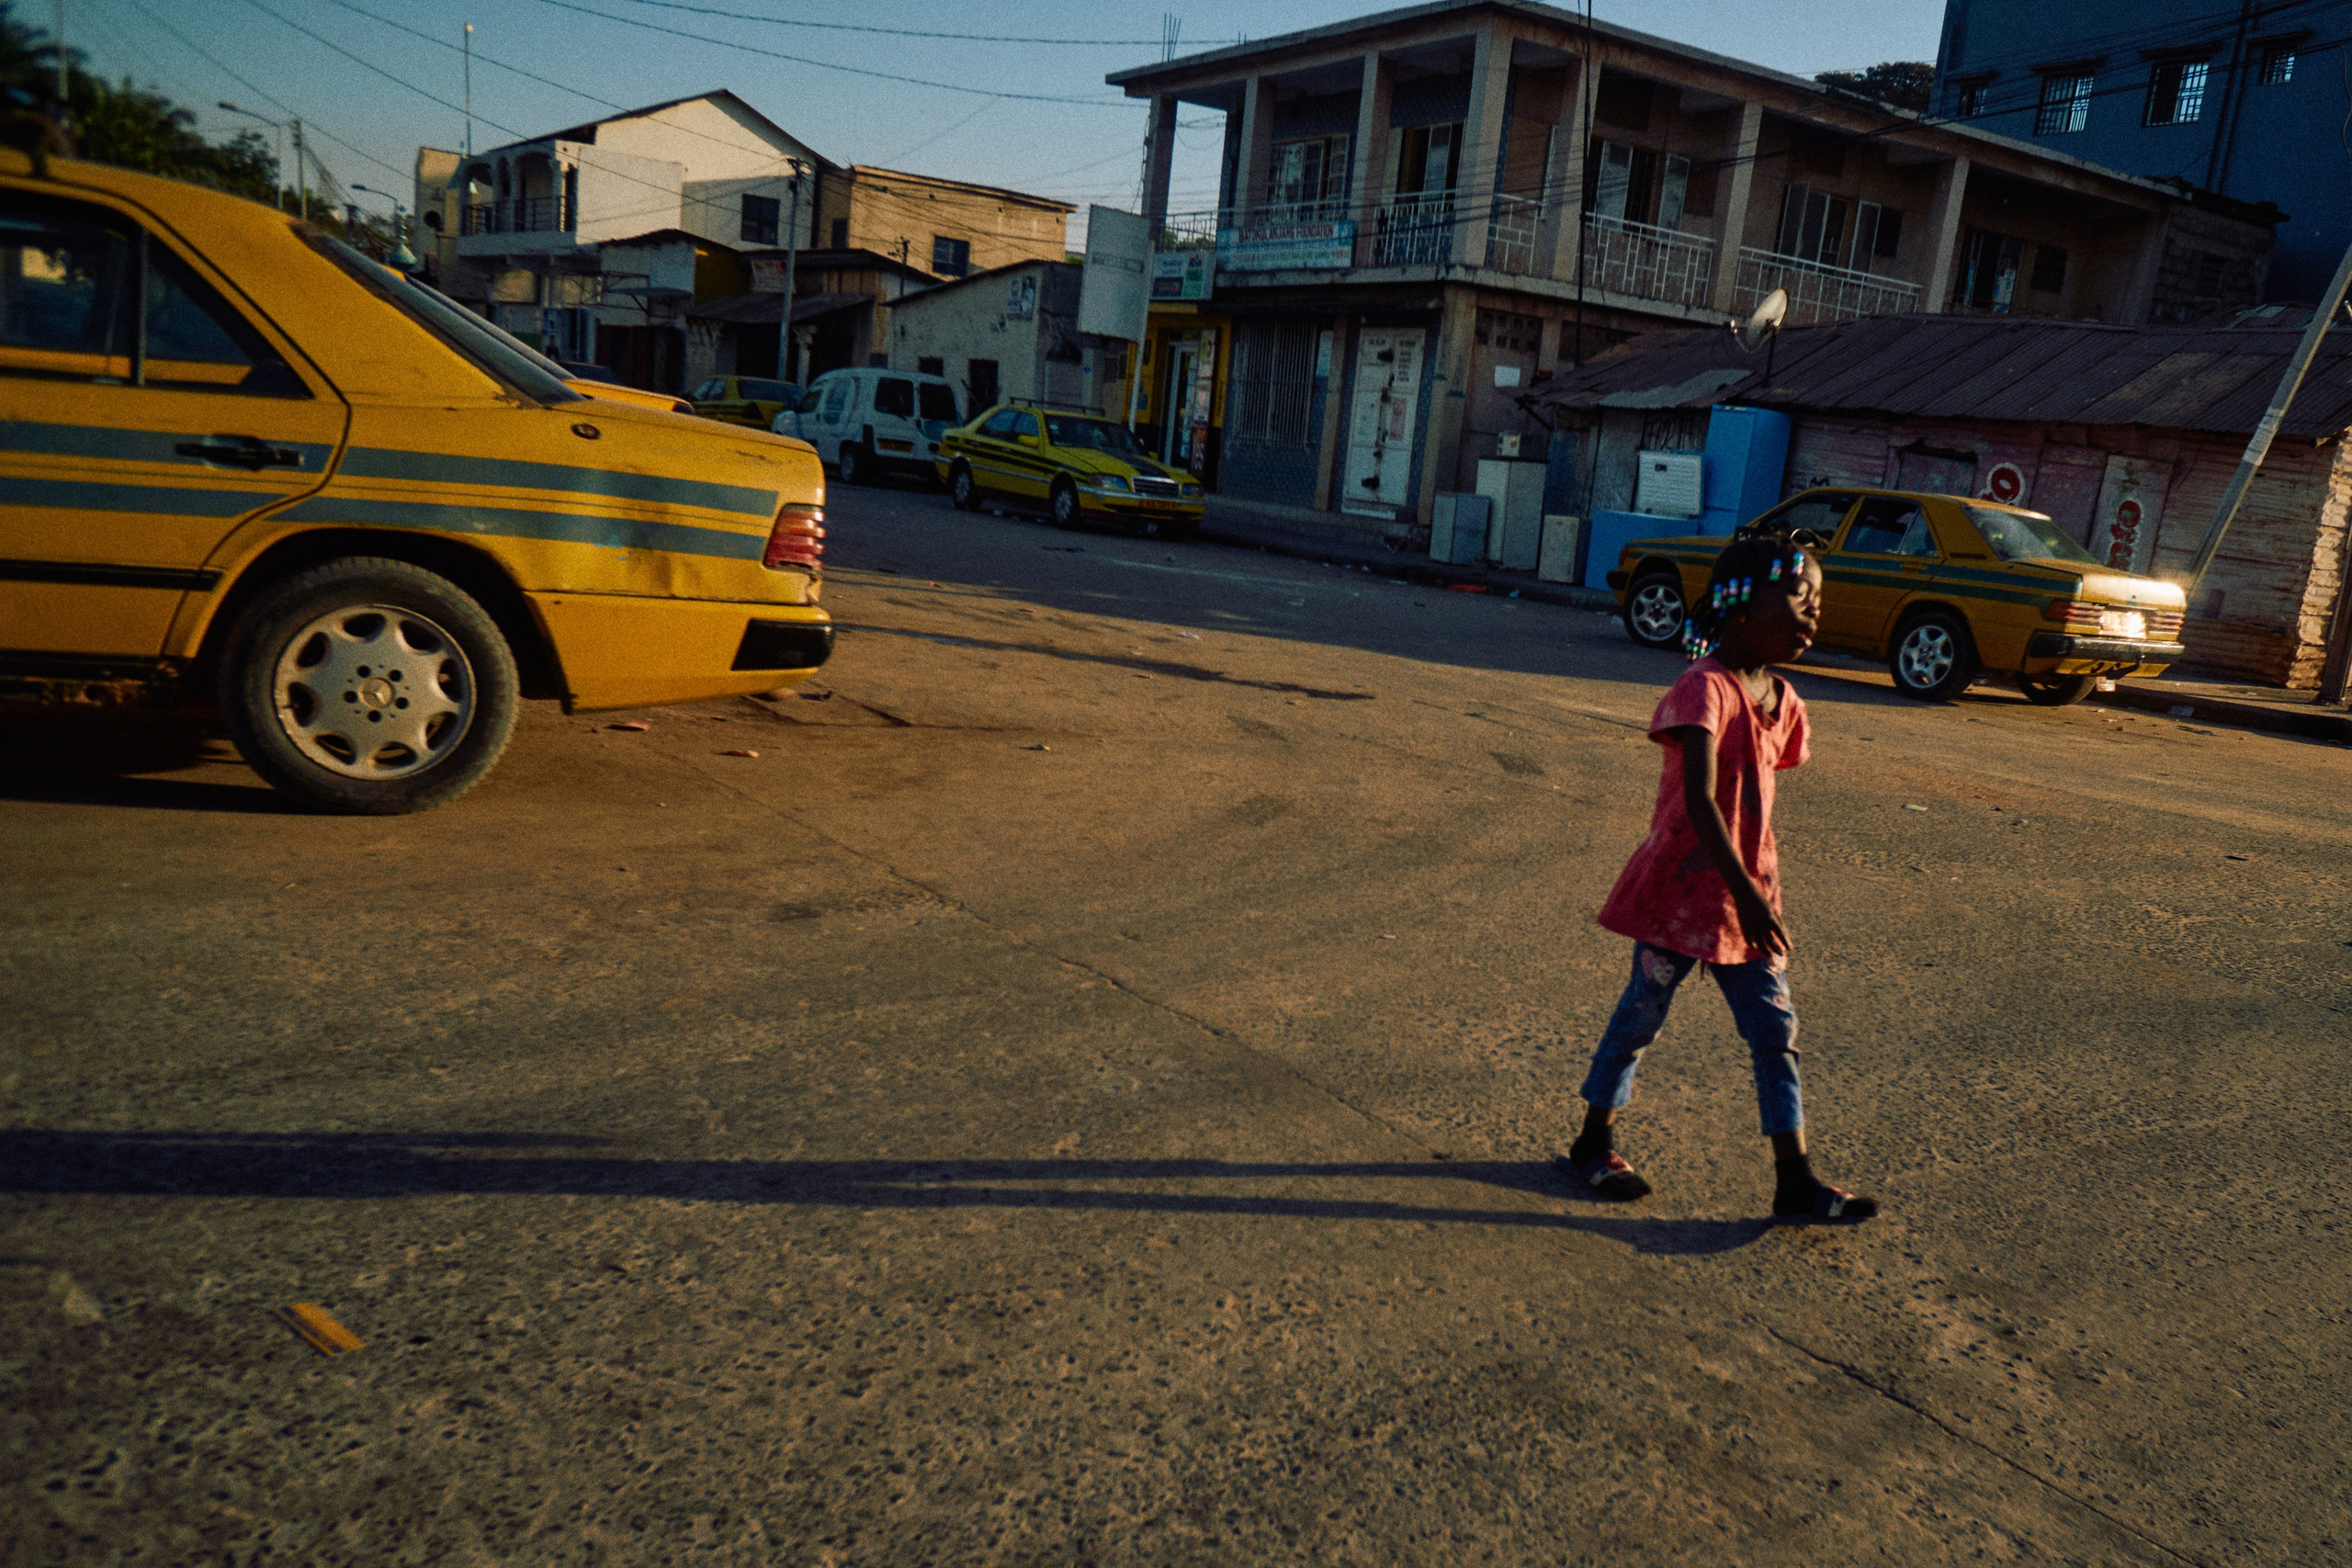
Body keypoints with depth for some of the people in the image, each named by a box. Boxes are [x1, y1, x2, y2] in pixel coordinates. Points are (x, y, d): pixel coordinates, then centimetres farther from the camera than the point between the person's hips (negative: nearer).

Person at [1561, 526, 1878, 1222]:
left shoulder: (1785, 704, 6)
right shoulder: (1704, 690, -19)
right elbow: (1699, 801, -28)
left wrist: (1762, 890, 16)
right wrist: (1745, 892, -33)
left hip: (1747, 899, 7)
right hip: (1681, 890, -7)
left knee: (1775, 1030, 6)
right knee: (1642, 1014, 7)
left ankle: (1795, 1180, 13)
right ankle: (1593, 1144, 25)